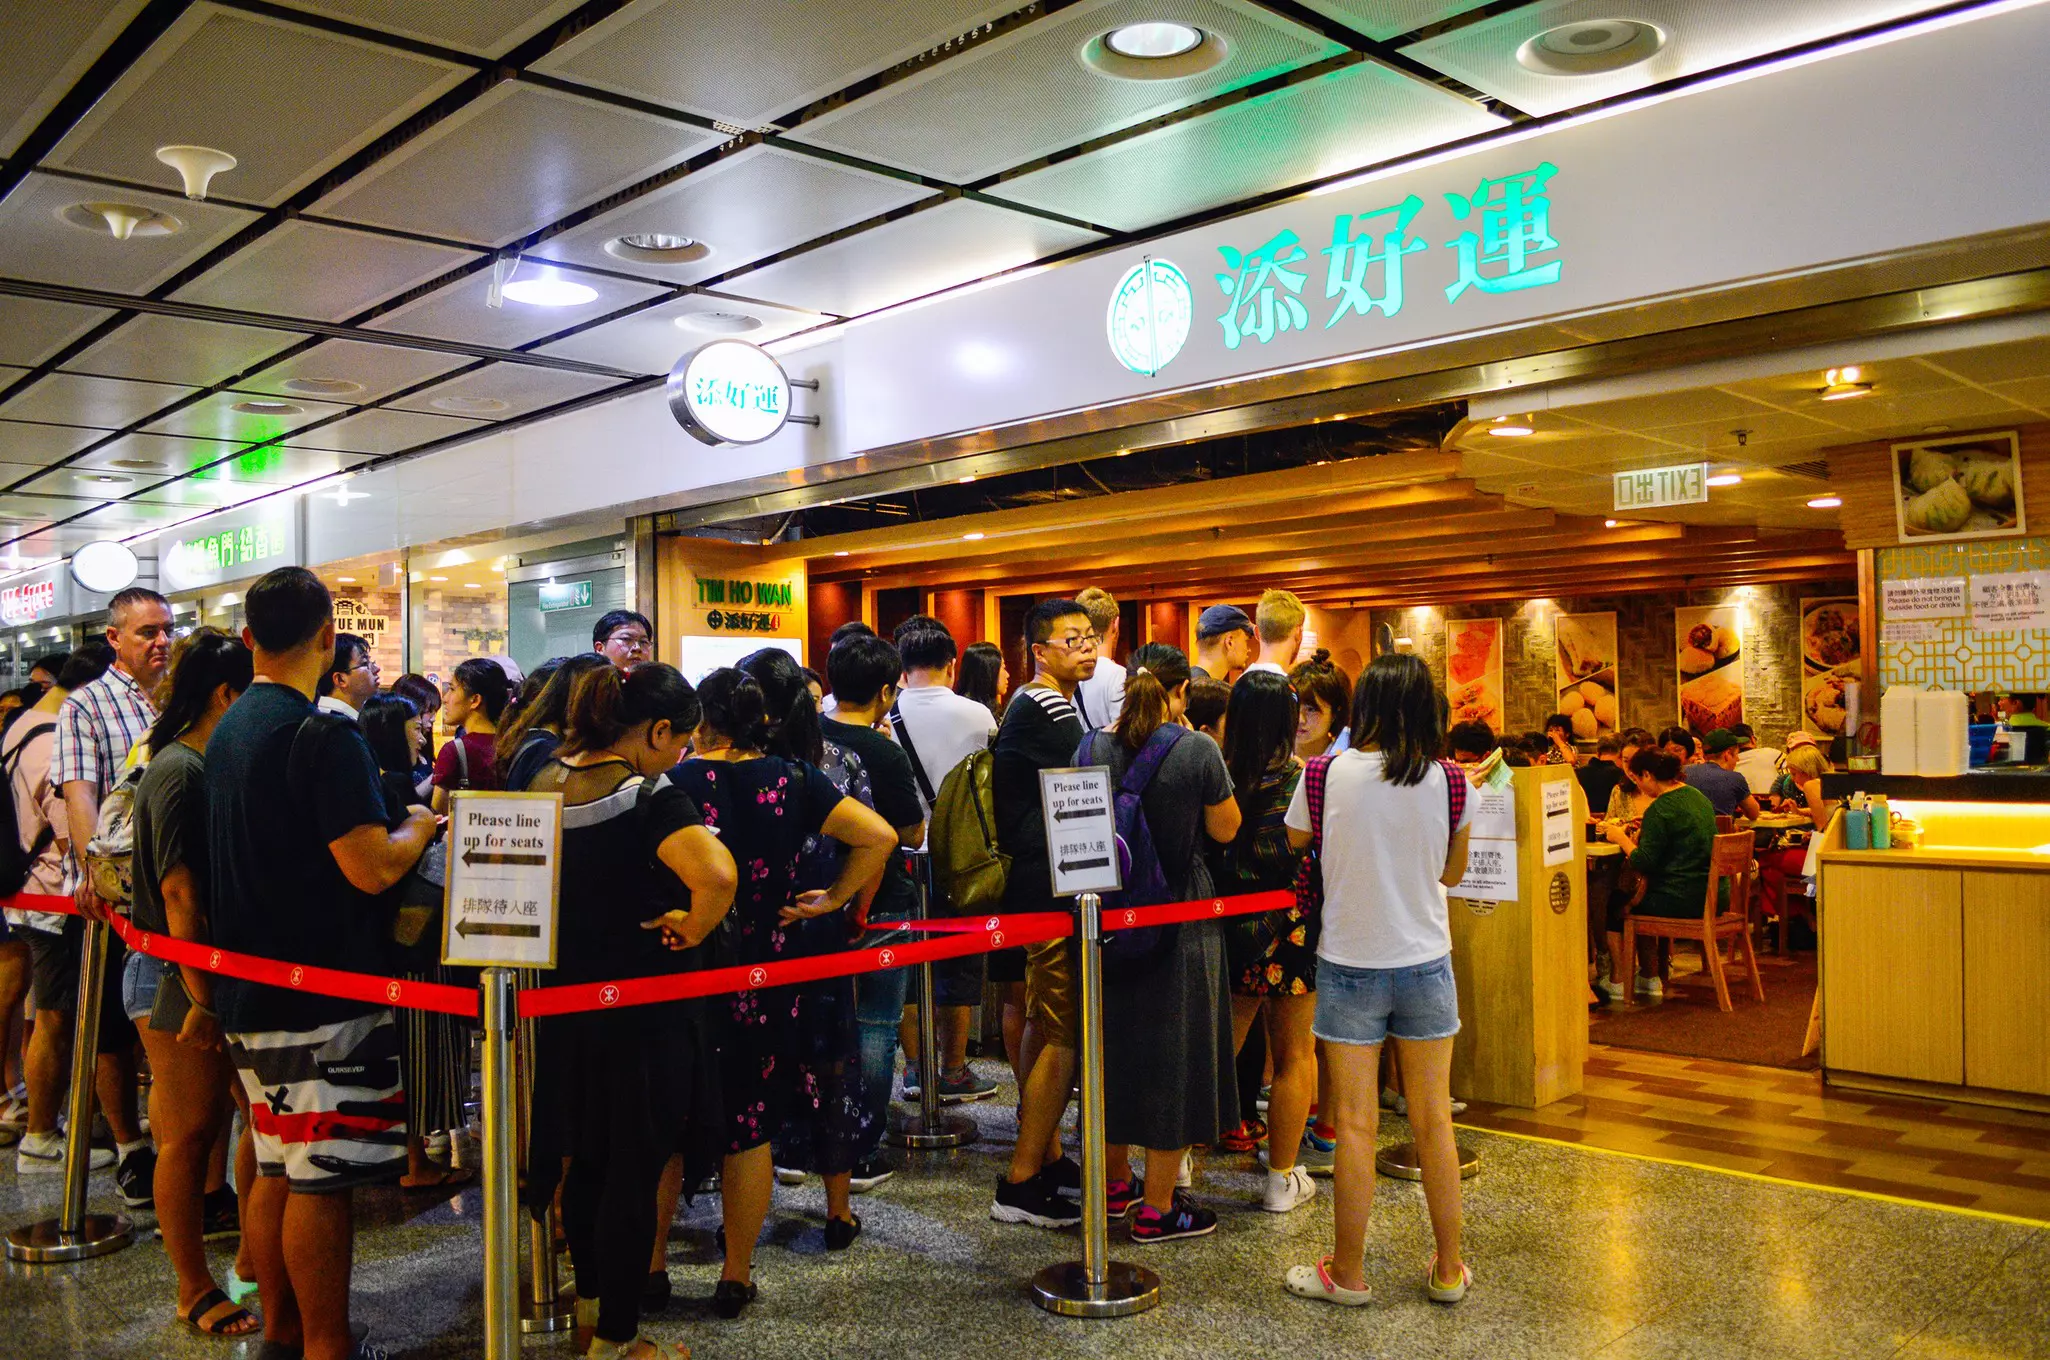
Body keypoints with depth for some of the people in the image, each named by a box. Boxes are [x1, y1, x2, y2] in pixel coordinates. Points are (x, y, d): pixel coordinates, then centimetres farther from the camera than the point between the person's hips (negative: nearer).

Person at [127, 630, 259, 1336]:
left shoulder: (210, 767, 11)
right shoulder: (181, 772, -17)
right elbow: (179, 892, -21)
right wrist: (201, 999, -21)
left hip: (225, 978, 9)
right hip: (178, 984, -9)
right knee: (190, 1136, 2)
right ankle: (196, 1293, 14)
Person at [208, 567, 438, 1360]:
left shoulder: (229, 730, 11)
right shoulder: (323, 735, -18)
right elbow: (372, 869, -22)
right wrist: (422, 825, -4)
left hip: (250, 989, 9)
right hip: (324, 995, -9)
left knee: (276, 1167, 17)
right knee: (322, 1178, -1)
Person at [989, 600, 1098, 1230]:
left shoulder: (1039, 703, 17)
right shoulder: (1046, 707, -15)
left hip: (1035, 887, 11)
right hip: (1053, 890, -11)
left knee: (1043, 1024, 17)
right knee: (1064, 1035, -7)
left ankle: (1047, 1156, 29)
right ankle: (1022, 1183, -2)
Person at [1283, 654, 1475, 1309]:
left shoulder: (1327, 775, -12)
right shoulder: (1449, 782, -6)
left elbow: (1291, 845, 4)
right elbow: (1452, 872, 8)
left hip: (1350, 965, -2)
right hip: (1425, 965, 2)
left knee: (1356, 1124, 4)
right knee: (1433, 1119, 12)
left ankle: (1348, 1273, 16)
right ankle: (1449, 1269, 24)